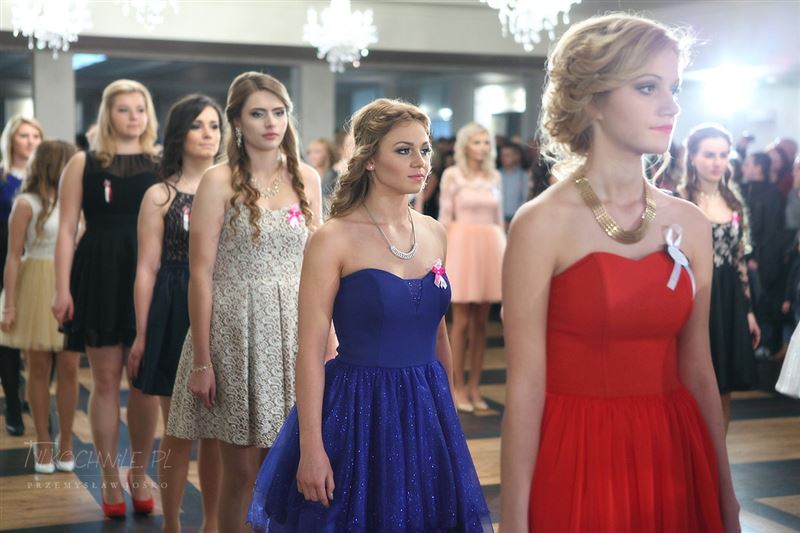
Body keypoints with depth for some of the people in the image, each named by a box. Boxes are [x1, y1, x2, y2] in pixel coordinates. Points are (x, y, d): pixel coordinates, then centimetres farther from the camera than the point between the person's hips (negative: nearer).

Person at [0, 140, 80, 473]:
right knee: (39, 369, 4)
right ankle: (43, 444, 13)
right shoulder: (27, 203, -4)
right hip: (38, 287, -4)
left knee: (69, 368, 2)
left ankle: (66, 444, 13)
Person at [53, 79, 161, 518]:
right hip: (99, 276, -1)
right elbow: (67, 230, 1)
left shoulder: (161, 164, 7)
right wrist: (62, 289, -7)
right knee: (105, 380, 4)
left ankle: (139, 473, 20)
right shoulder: (84, 163, 4)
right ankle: (110, 478, 16)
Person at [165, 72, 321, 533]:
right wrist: (201, 361, -11)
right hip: (238, 331, -3)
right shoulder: (220, 181, -5)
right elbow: (201, 274, -7)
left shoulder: (307, 178, 7)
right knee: (242, 469, 3)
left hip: (294, 330, 3)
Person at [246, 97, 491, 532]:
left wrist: (448, 409, 16)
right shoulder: (334, 239, -11)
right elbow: (310, 350, -13)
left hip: (426, 411, 5)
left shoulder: (433, 233, 6)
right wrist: (311, 447, -16)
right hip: (357, 413, -5)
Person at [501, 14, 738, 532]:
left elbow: (698, 372, 8)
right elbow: (525, 388, -12)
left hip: (673, 459, 5)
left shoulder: (691, 224, 3)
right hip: (577, 463, -5)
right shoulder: (541, 225, -11)